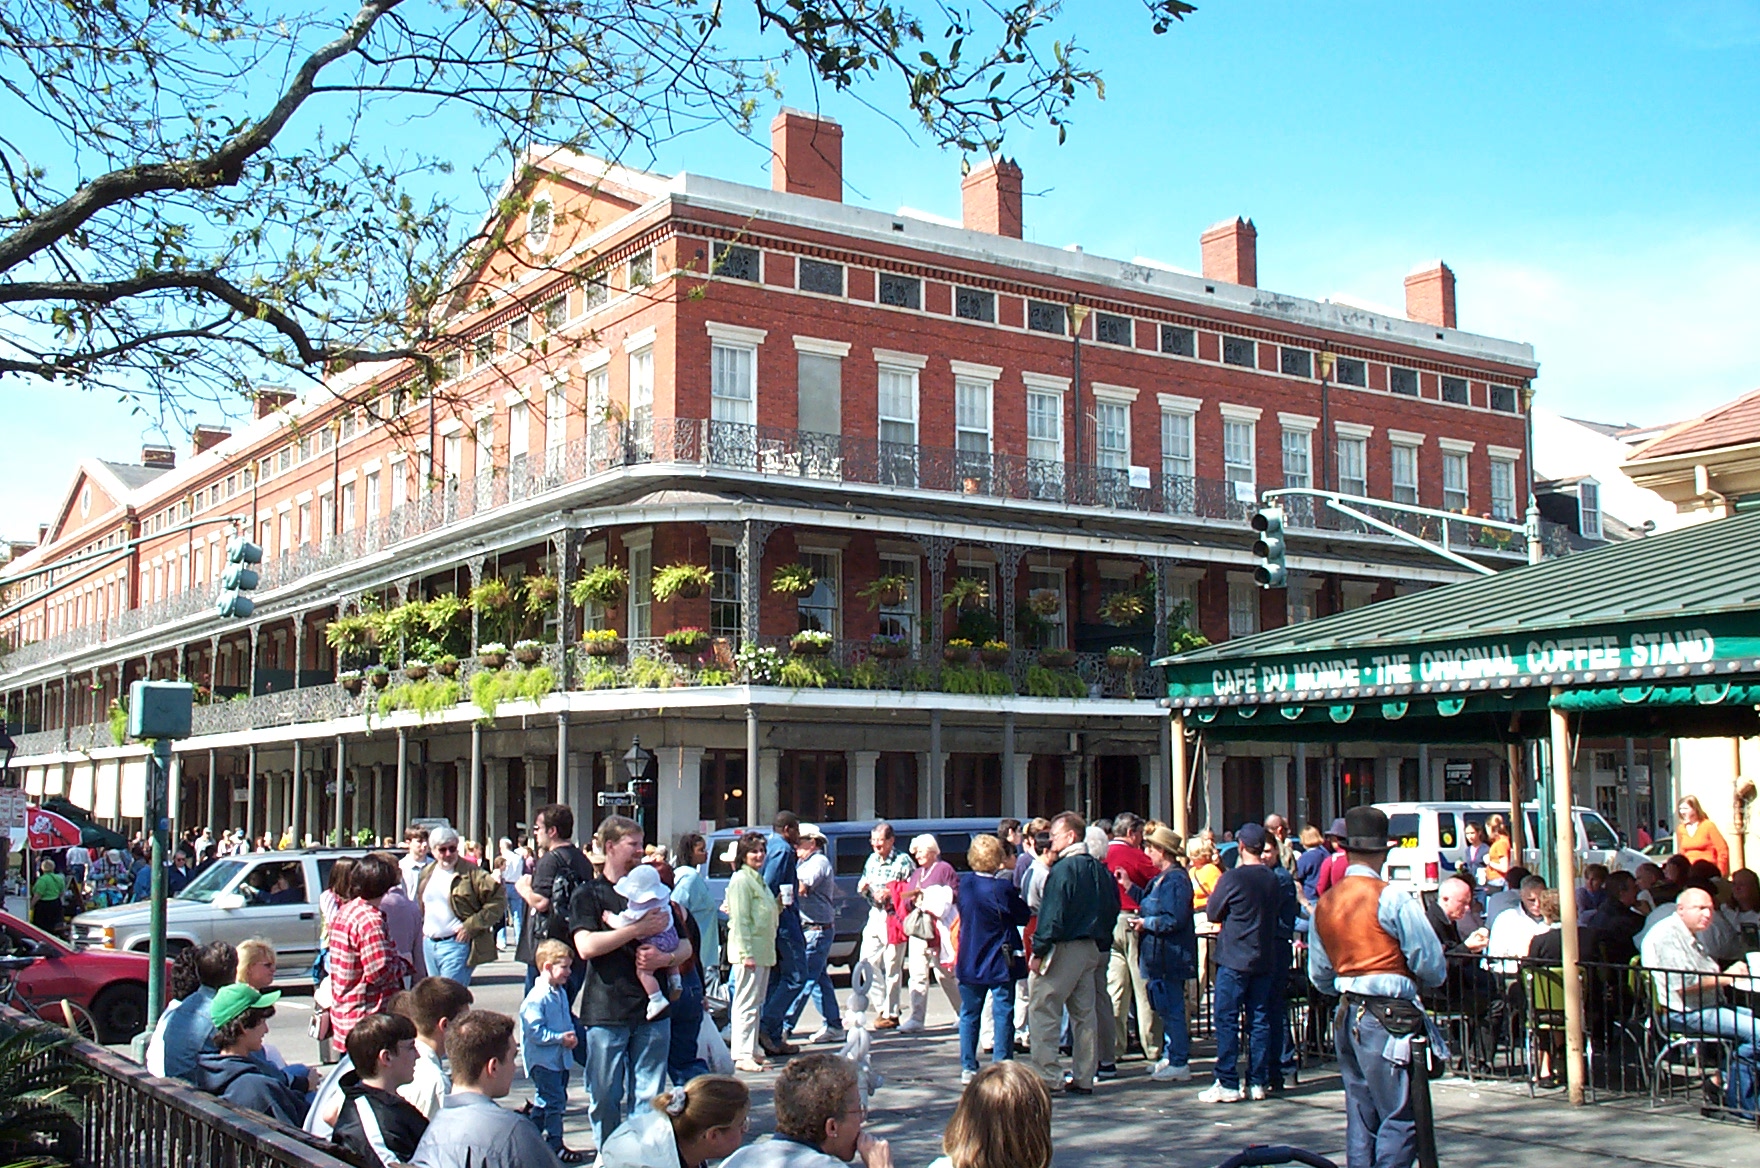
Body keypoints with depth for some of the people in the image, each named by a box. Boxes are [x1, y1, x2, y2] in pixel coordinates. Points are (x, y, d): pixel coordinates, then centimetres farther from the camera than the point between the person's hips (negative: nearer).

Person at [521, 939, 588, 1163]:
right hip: (543, 1059, -9)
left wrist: (571, 1035, 1)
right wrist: (560, 1038, -23)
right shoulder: (537, 998, -19)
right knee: (554, 1100, -8)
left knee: (546, 1100, 16)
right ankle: (555, 1145, -1)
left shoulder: (560, 993, 10)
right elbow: (534, 1031, -23)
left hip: (559, 1057, 9)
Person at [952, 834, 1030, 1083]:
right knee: (1003, 1014, 2)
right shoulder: (1001, 887, -18)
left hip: (969, 962, 5)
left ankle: (968, 1069, 15)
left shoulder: (965, 885, -1)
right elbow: (1024, 916, -8)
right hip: (999, 962, -5)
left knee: (969, 1014, 12)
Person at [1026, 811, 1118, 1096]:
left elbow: (1052, 914, -18)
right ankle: (1083, 1078, 14)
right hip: (1091, 949, 8)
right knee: (1084, 1014, 12)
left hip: (1065, 947, -8)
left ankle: (1046, 1077, -7)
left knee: (1042, 1011, -4)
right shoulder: (1099, 870, 11)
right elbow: (1112, 910, 15)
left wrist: (1038, 951, -14)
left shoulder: (1063, 869, -13)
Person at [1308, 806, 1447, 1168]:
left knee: (1360, 1117, 13)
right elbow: (1430, 962, -10)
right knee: (1400, 1118, -4)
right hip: (1389, 1016, -7)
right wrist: (1419, 983, 11)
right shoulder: (1391, 898, -11)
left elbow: (1319, 975, 15)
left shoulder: (1324, 904, 9)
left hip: (1346, 1016, 7)